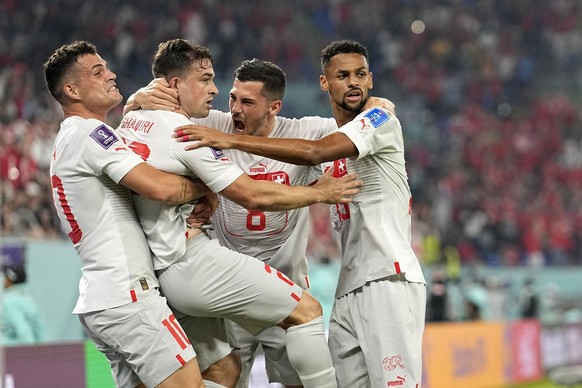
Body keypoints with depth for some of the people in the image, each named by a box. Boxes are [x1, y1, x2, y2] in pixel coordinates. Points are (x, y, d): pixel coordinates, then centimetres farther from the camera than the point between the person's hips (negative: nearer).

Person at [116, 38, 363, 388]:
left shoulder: (130, 121, 11)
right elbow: (254, 196, -14)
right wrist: (320, 192, -3)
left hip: (161, 273, 10)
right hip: (194, 262, -10)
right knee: (307, 309, -5)